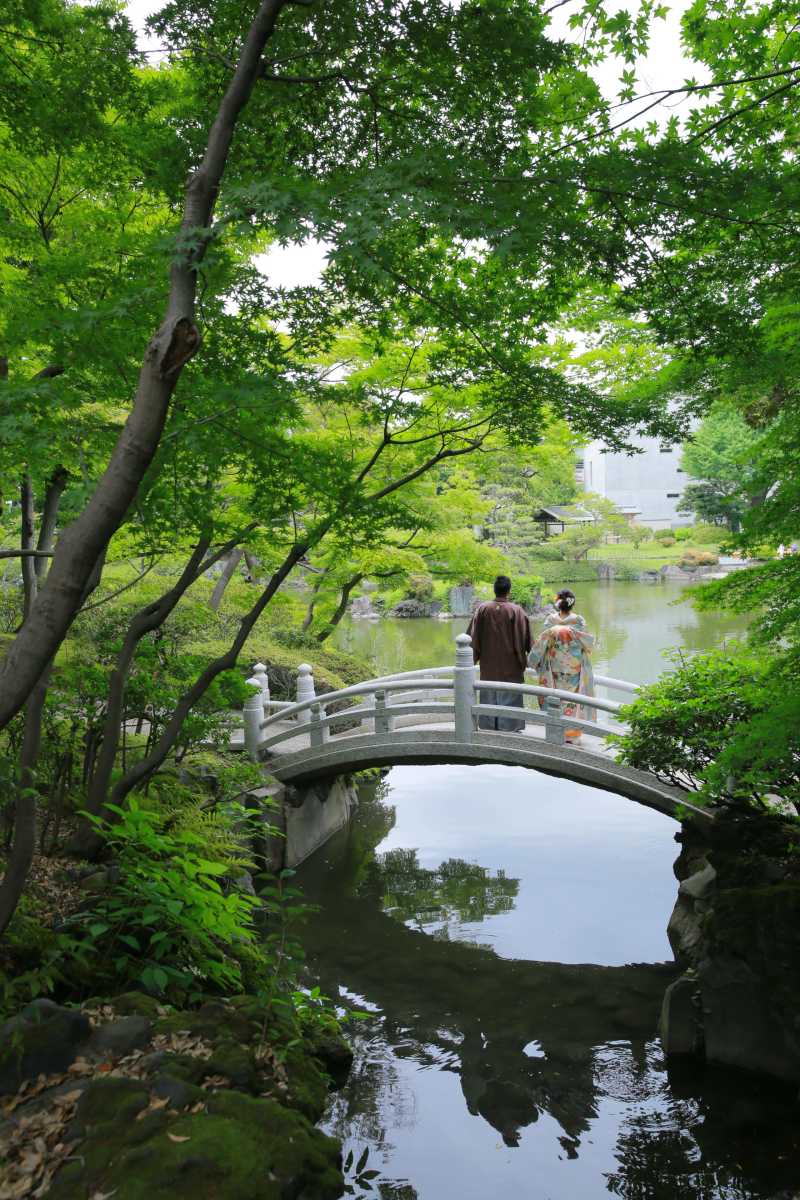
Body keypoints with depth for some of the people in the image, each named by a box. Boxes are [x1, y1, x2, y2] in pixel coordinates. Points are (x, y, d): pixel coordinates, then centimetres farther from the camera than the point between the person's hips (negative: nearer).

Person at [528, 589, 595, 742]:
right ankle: (571, 732, 12)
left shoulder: (550, 619, -7)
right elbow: (588, 642, -8)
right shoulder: (578, 620, -8)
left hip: (555, 667, 1)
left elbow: (542, 642, -7)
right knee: (572, 697, 8)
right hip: (574, 667, -1)